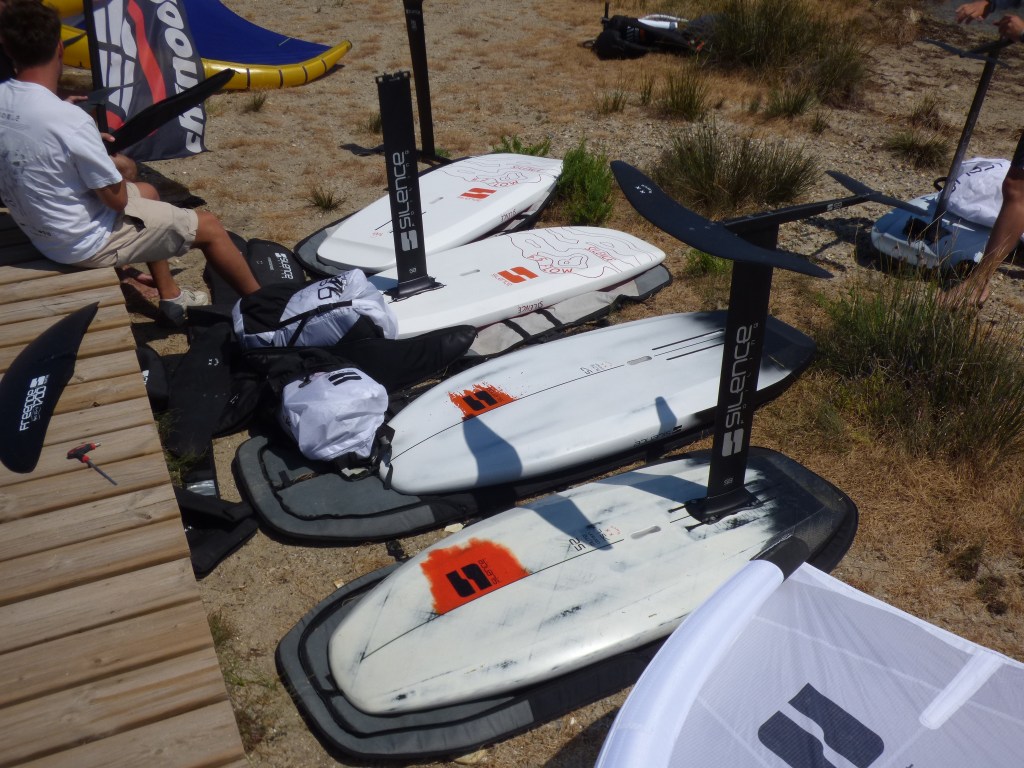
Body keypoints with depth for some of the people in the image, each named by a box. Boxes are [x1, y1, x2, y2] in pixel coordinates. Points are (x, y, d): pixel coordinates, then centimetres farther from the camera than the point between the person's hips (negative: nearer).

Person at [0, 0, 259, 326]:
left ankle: (170, 297, 37)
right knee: (208, 227, 4)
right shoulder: (68, 120, -30)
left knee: (147, 191, 30)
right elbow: (117, 198, -19)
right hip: (86, 241, -8)